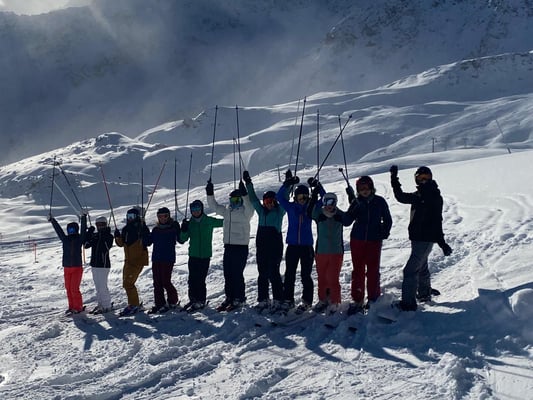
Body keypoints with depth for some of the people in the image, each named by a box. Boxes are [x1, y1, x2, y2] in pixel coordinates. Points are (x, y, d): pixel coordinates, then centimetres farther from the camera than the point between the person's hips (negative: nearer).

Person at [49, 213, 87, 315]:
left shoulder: (80, 239, 0)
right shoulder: (65, 239, 8)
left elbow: (83, 229, -5)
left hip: (77, 267, -3)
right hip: (67, 268, 3)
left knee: (74, 288, -8)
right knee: (68, 288, 6)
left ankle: (78, 307, 1)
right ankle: (72, 306, 16)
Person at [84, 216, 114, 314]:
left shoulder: (109, 236, -5)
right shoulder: (94, 235, 11)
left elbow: (107, 248, -19)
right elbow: (86, 245, -1)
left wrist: (105, 237, -24)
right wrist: (89, 233, -8)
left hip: (104, 264, -6)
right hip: (94, 264, 6)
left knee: (102, 286, -8)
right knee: (98, 286, 13)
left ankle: (106, 306, -1)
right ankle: (100, 304, 22)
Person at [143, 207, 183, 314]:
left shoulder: (174, 227, -1)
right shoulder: (156, 229, 11)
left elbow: (180, 240, -6)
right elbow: (148, 242, 11)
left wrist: (183, 231, -19)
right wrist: (145, 233, -2)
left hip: (168, 259, -5)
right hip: (156, 258, 5)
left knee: (166, 281, -5)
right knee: (157, 282, 4)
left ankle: (172, 301, 15)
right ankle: (159, 304, 11)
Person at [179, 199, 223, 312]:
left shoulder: (209, 221, 2)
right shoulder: (189, 223, 7)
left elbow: (224, 222, 7)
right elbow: (183, 239, 6)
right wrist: (183, 230, -11)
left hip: (205, 256, -2)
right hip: (193, 255, 2)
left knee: (201, 280, -3)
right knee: (192, 279, 3)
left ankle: (201, 301, 9)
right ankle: (193, 299, 17)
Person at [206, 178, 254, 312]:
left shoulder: (244, 212, -6)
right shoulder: (227, 211, 14)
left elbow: (249, 209, -28)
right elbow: (214, 206, 19)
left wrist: (244, 194, -38)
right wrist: (210, 193, 6)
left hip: (241, 247, -7)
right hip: (228, 246, 7)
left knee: (237, 274, -4)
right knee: (227, 274, 10)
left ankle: (239, 299, 5)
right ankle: (229, 298, 19)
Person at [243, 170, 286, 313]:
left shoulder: (279, 211, 2)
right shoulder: (261, 210, 13)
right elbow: (253, 199, 13)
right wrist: (248, 183, 9)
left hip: (275, 246, -5)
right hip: (261, 246, 5)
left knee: (273, 273, -7)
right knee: (262, 274, 8)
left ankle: (277, 300, 0)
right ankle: (263, 300, 15)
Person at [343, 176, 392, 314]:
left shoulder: (380, 201, -1)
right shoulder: (356, 202, 1)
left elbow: (387, 220, 8)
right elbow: (347, 221, -6)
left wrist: (385, 232, -9)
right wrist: (354, 208, -22)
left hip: (374, 240, -1)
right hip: (357, 240, 1)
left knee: (373, 270, 3)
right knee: (358, 270, 5)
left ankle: (373, 299, 14)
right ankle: (357, 300, 11)